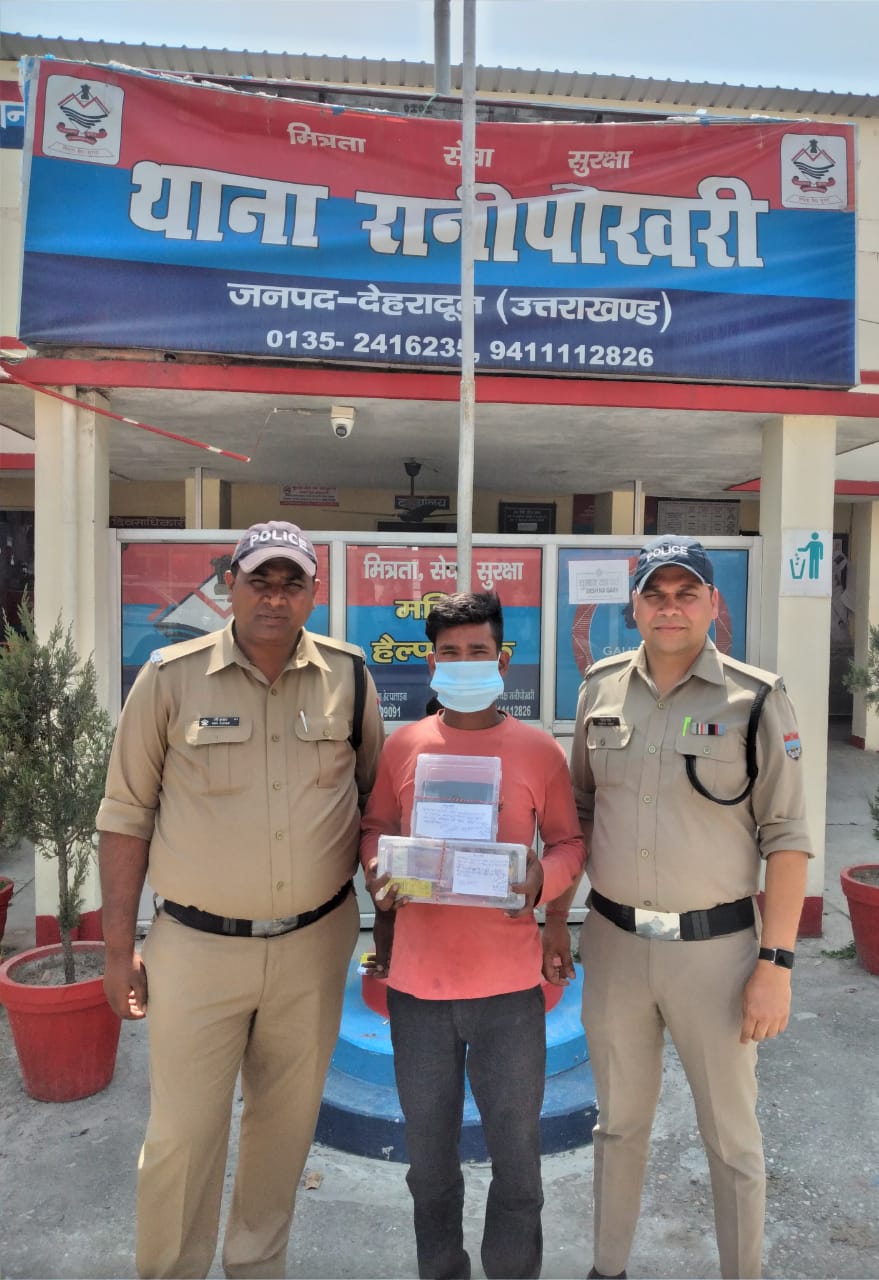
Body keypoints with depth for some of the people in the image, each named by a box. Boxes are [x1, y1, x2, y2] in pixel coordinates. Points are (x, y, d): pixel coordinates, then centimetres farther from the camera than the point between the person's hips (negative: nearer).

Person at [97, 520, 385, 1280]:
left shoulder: (349, 677, -3)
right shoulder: (171, 677, -8)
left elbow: (375, 796, 9)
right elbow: (127, 816, -3)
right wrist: (119, 949, -2)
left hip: (315, 941, 2)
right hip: (197, 946, -2)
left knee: (287, 1119, 18)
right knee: (182, 1130, 8)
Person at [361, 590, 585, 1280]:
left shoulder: (539, 749, -3)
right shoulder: (403, 745, 1)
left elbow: (569, 842, 4)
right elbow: (376, 826, 11)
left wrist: (543, 877, -16)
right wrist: (378, 872, -8)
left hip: (508, 981, -1)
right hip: (418, 977, 2)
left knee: (516, 1146, 14)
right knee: (429, 1146, 20)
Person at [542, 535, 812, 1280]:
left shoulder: (756, 700, -9)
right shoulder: (601, 689, 1)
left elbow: (787, 839, -8)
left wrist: (776, 963, -11)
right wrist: (555, 918, 8)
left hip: (715, 946, -3)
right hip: (612, 941, 3)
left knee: (732, 1137, 15)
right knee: (619, 1121, 21)